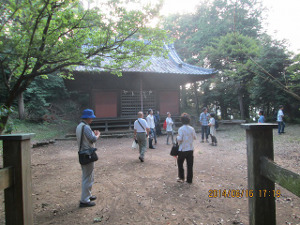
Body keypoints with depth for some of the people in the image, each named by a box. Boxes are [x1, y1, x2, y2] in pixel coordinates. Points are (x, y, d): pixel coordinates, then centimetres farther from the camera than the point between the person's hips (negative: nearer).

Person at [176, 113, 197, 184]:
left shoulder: (181, 129, -15)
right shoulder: (192, 128, -2)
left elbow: (179, 139, -21)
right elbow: (195, 137, 8)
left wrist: (177, 137, 0)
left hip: (183, 149, -3)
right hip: (190, 149, 4)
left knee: (180, 163, 16)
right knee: (190, 165, 11)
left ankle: (181, 178, 21)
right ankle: (189, 180, 17)